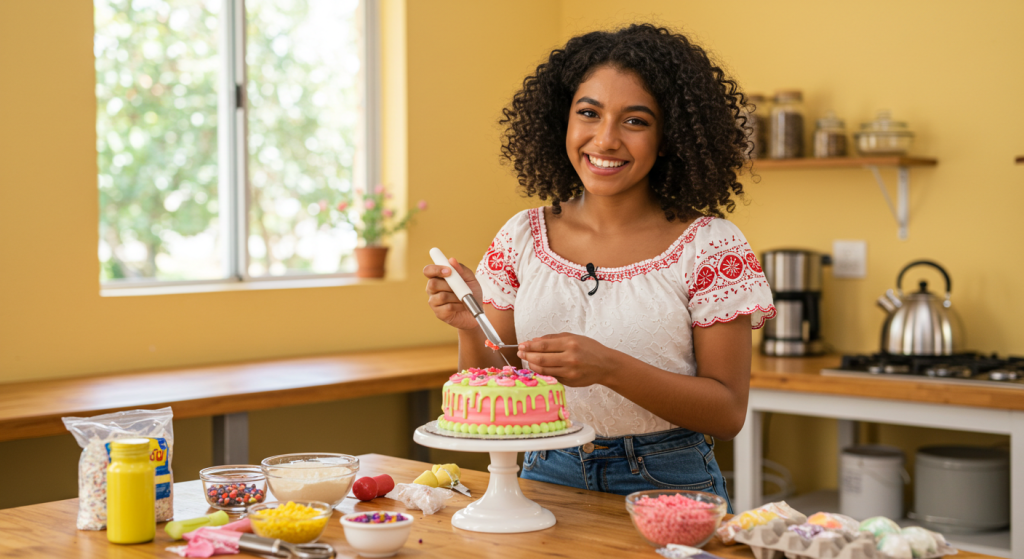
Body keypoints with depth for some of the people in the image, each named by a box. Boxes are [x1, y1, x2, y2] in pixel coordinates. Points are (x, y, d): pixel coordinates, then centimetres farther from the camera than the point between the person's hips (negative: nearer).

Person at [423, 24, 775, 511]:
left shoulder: (710, 247, -5)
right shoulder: (522, 238, 5)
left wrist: (610, 368, -19)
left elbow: (728, 412, -6)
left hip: (666, 487, -2)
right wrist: (471, 328, -12)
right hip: (547, 478, 3)